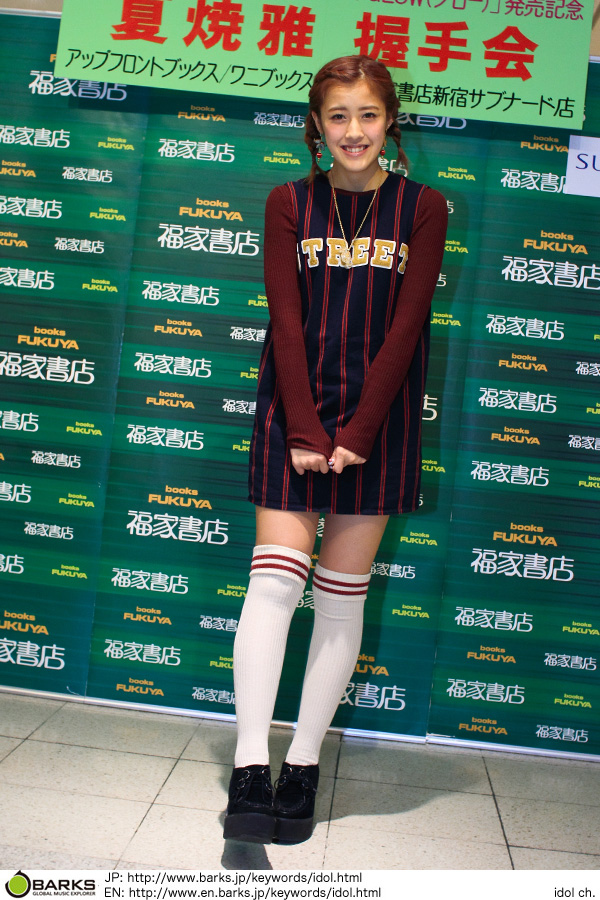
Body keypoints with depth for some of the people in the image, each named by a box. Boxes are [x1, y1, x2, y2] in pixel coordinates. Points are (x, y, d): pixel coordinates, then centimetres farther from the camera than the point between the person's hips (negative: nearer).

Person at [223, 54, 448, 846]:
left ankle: (304, 767, 15)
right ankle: (250, 771, -3)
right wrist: (306, 431, -12)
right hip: (294, 411, 0)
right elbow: (286, 323, -3)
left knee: (342, 593, 4)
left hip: (378, 419, 0)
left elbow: (404, 328, -4)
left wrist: (355, 432, -11)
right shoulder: (290, 204, 5)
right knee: (275, 578, -8)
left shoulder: (423, 209, 4)